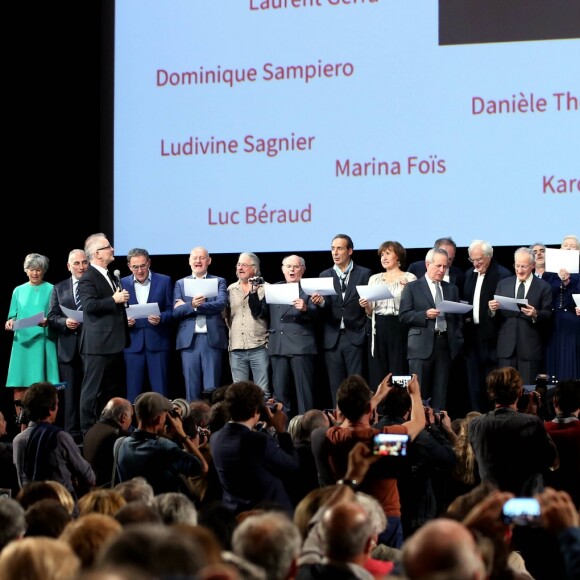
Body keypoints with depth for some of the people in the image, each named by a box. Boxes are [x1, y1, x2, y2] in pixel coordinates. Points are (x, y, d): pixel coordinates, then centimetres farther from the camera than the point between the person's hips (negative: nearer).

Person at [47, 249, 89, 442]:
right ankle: (72, 433, 6)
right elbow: (51, 317, 8)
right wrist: (65, 322, -11)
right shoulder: (59, 288, 12)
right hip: (69, 349, 2)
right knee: (71, 394, 4)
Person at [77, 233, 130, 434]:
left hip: (114, 343, 10)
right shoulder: (88, 278, -12)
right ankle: (88, 430, -2)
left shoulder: (110, 277, 19)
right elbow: (89, 305, -25)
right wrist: (114, 300, -21)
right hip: (98, 345, -10)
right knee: (93, 389, -5)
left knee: (116, 390, 13)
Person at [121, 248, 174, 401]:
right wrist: (124, 320, -10)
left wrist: (160, 318, -15)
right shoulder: (123, 283, 9)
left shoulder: (164, 281, 5)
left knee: (160, 391, -2)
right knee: (133, 391, 1)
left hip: (157, 342, -1)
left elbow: (171, 310, 4)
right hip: (133, 343, 1)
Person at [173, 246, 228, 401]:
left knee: (212, 388, -3)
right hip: (189, 340, 1)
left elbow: (221, 304, -8)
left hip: (212, 339, -1)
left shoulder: (219, 282, 11)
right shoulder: (180, 284, 14)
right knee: (191, 388, 1)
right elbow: (176, 312, 1)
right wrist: (192, 305, -18)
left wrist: (192, 306, -9)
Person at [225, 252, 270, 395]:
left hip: (259, 347, -4)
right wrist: (231, 333, 8)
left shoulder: (265, 288, 2)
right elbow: (226, 315, 17)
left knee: (263, 391, -4)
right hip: (236, 349, 4)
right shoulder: (231, 290, 14)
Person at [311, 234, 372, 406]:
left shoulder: (364, 274, 4)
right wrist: (320, 302, -19)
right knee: (336, 387, 4)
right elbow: (326, 310, 1)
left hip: (355, 338, -3)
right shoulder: (325, 276, 11)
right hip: (333, 339, 3)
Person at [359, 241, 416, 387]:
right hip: (379, 330, 4)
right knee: (377, 375, 2)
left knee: (399, 374, -5)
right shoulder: (374, 279, 14)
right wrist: (366, 306, -6)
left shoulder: (409, 278, 2)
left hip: (399, 330, -4)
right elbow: (370, 313, 15)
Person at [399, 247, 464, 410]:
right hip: (422, 346, -4)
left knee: (441, 394, 2)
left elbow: (458, 317, 18)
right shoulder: (412, 288, 5)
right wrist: (425, 315, -15)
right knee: (418, 392, -5)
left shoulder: (452, 289, 18)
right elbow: (403, 316, -2)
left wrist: (458, 341, 6)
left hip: (445, 344, 4)